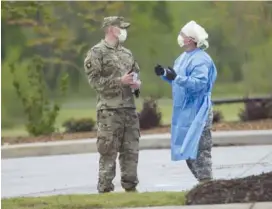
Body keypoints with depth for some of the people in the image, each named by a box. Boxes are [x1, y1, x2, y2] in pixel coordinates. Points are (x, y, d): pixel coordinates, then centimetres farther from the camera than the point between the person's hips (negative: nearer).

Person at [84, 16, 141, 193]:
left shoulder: (127, 53, 17)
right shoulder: (97, 52, -3)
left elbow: (136, 73, 27)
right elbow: (95, 80, -10)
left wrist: (137, 84, 3)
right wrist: (119, 81, -17)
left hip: (130, 108, 7)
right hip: (110, 109, -7)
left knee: (131, 150, 8)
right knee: (108, 152, -6)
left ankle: (130, 186, 16)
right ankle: (105, 189, -2)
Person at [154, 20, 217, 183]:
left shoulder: (201, 59, -15)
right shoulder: (184, 57, 14)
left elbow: (199, 83, -25)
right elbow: (178, 81, 23)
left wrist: (177, 78, -32)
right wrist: (165, 74, 8)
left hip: (197, 111, -10)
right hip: (184, 110, 10)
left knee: (199, 150, -9)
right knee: (188, 150, 12)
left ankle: (206, 182, -5)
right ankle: (203, 182, 18)